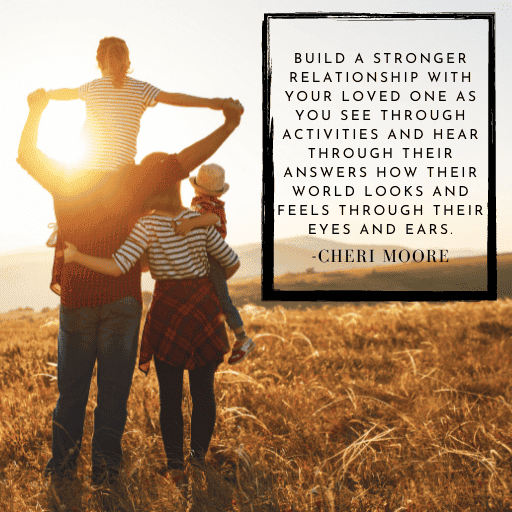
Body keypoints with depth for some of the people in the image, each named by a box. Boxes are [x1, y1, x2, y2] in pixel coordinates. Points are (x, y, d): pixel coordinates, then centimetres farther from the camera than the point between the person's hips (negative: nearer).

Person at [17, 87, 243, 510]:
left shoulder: (62, 180, 0)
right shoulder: (130, 181, -7)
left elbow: (26, 154, 17)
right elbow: (183, 161, -10)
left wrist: (36, 111, 25)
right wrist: (229, 125, -6)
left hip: (75, 300, 2)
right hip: (121, 299, -2)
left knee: (71, 388, 11)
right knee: (113, 389, 6)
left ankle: (63, 469, 16)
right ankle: (105, 470, 12)